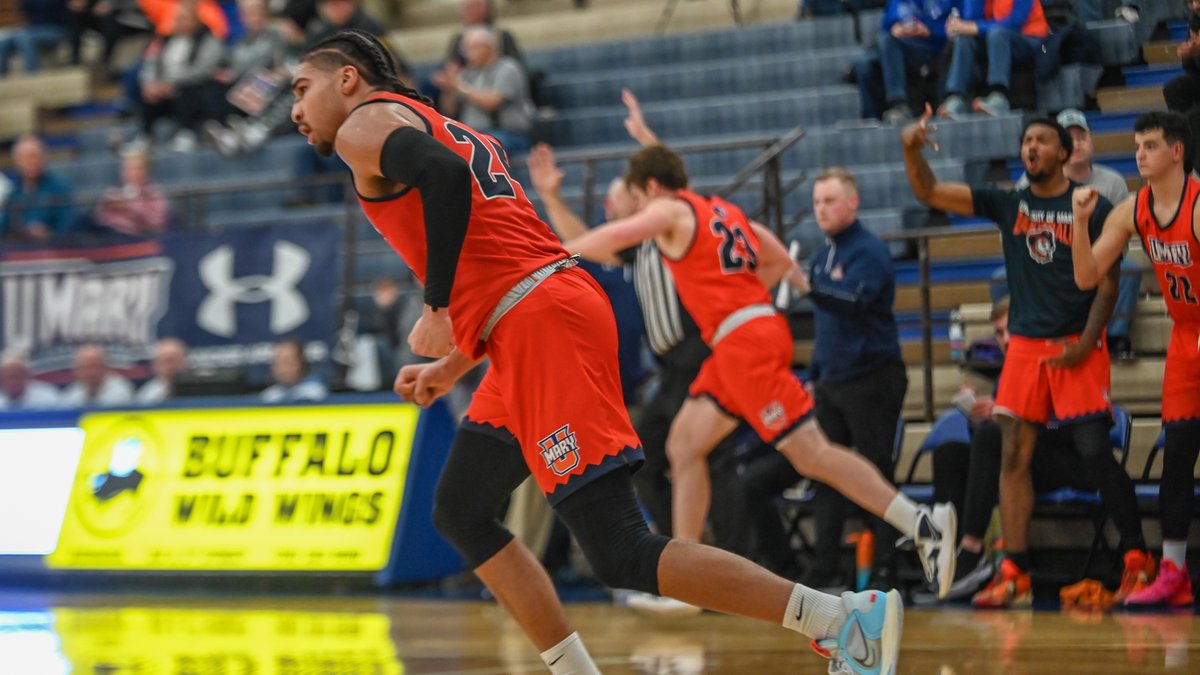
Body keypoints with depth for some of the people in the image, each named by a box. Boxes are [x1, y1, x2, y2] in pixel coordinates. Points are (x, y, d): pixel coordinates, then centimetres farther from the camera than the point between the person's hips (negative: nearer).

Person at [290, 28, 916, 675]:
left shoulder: (365, 125, 3)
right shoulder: (449, 130, 31)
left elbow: (445, 175, -20)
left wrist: (437, 309, -14)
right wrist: (452, 366, 30)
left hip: (542, 328, -10)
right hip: (544, 320, 10)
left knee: (620, 553, -13)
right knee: (460, 513, 20)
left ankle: (847, 619, -16)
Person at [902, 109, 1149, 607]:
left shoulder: (1093, 208, -2)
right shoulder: (1009, 205, 9)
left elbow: (1107, 284, -3)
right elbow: (929, 193, 6)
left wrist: (1084, 344, -12)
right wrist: (912, 151, -12)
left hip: (1077, 347, -4)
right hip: (1024, 344, 4)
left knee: (1095, 451, -9)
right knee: (1013, 455, -2)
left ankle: (1136, 555, 3)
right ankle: (1013, 574, -1)